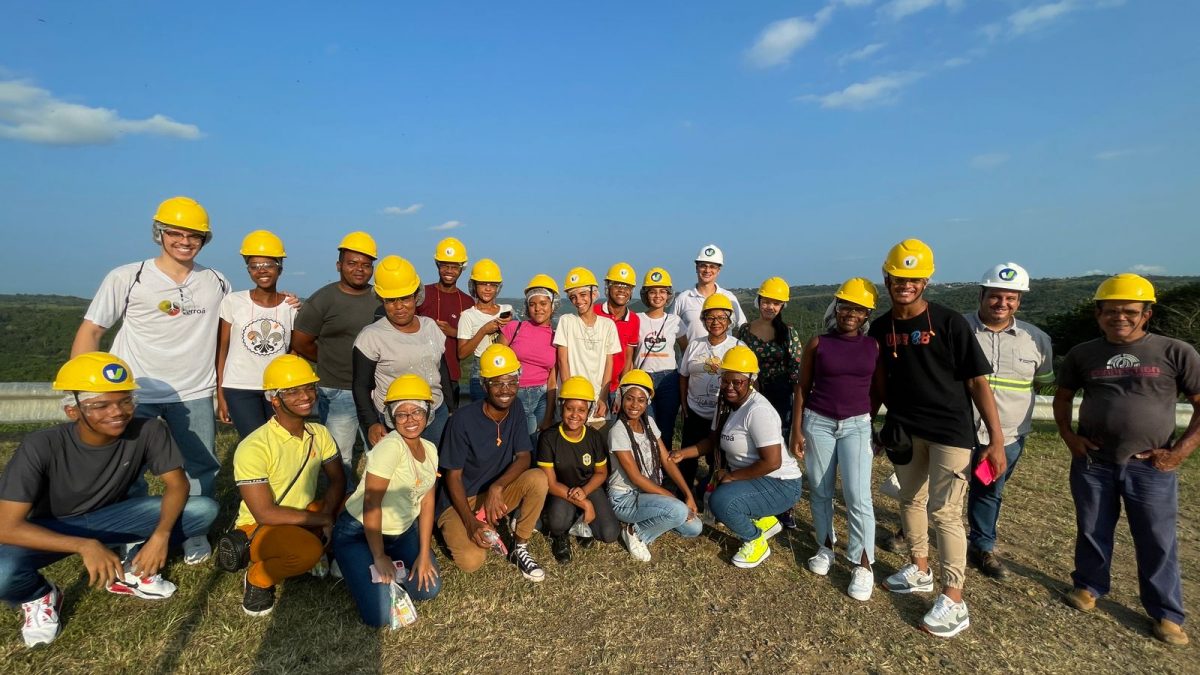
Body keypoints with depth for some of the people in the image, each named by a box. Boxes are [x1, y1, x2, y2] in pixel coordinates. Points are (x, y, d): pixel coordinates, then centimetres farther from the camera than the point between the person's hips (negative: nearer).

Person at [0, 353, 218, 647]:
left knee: (204, 509, -20)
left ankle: (132, 571, 3)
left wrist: (161, 534, -33)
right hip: (51, 530, -1)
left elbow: (177, 483, -15)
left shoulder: (149, 430, -23)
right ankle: (40, 596, 3)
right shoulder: (41, 447, -27)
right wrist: (85, 546, -38)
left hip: (110, 518, 2)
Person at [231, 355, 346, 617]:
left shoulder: (320, 433, -4)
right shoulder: (253, 448, -24)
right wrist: (320, 519, -20)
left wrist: (326, 514, -17)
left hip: (304, 517, 6)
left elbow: (338, 480, 2)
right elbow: (264, 514, -24)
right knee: (308, 549, -36)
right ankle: (258, 579, -4)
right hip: (258, 529, -6)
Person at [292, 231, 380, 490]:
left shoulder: (381, 299, 7)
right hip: (338, 392, -4)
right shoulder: (323, 300, -5)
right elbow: (300, 344, -1)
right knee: (340, 458, 5)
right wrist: (334, 362, 5)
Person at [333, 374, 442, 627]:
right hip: (358, 533, -6)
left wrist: (424, 554, -4)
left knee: (429, 588, -6)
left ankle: (391, 569, 19)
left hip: (402, 532, 7)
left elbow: (427, 502, 0)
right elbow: (371, 503, -24)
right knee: (379, 615, -14)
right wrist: (379, 556, -17)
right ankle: (360, 568, 13)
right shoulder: (390, 446, -25)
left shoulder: (430, 449, -2)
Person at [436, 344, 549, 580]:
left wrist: (497, 486, -28)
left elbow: (523, 457, -9)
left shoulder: (515, 408, -7)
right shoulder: (464, 419, -22)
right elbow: (453, 476, -15)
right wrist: (471, 522, -24)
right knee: (472, 560, -28)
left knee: (538, 478, -24)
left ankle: (520, 548, -6)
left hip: (497, 494, 4)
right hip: (461, 501, -4)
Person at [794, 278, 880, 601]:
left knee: (857, 495, -7)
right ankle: (826, 547, 28)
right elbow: (803, 388, 3)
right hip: (818, 422, 1)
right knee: (820, 490, 9)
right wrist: (796, 429, -1)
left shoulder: (875, 347, 1)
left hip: (857, 425, 0)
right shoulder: (818, 343, -1)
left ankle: (864, 565, 5)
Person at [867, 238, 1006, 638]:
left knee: (945, 511, -4)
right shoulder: (880, 329, 1)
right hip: (904, 429, 5)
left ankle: (954, 601, 8)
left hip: (950, 429, -5)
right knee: (911, 501, 17)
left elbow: (977, 382, -11)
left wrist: (997, 439, -14)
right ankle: (920, 570, 36)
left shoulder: (949, 323, -13)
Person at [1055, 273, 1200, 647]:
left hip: (1151, 466, -1)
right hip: (1092, 462, 2)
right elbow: (1062, 397, 14)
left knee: (1158, 542, 8)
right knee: (1092, 532, 14)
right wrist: (1068, 436, 2)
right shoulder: (1082, 354, 3)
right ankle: (1088, 586, 33)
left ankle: (1167, 613, 24)